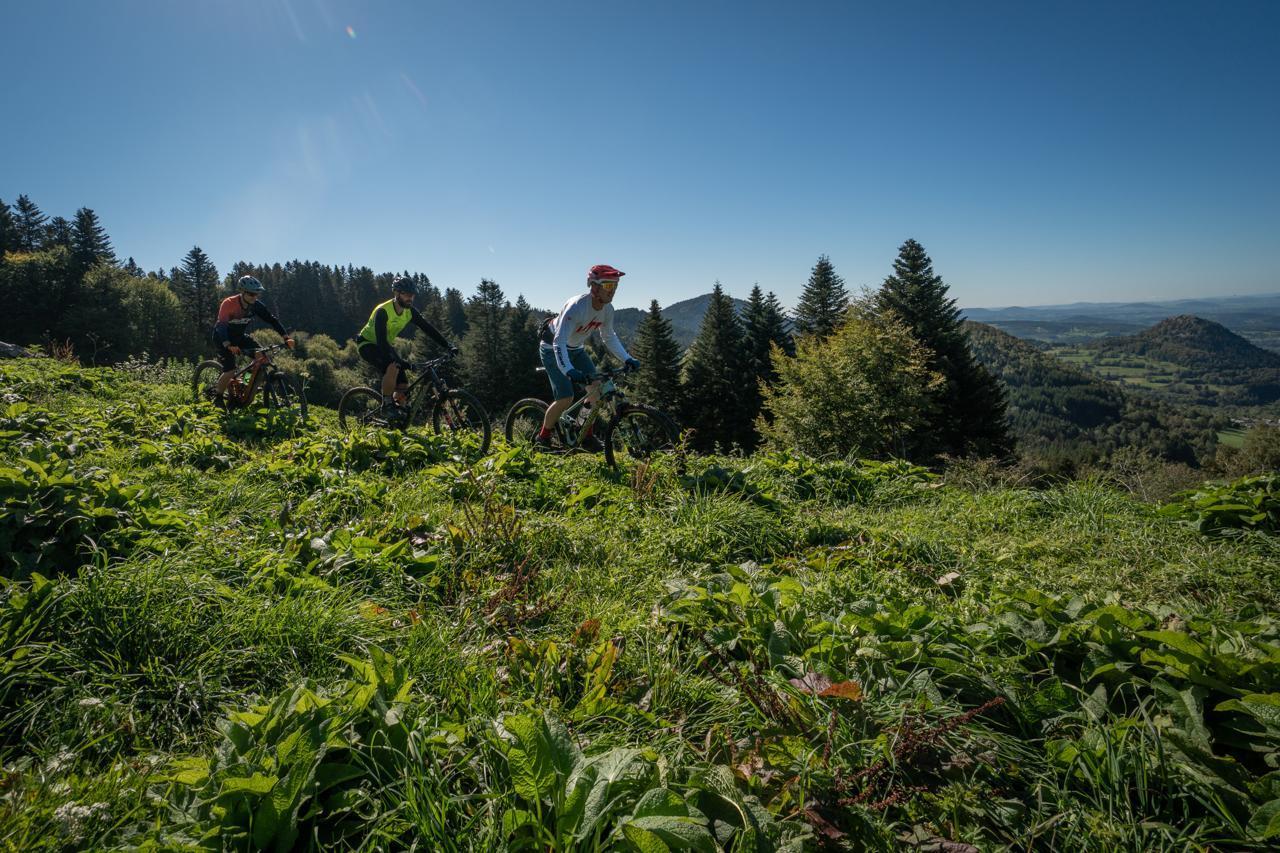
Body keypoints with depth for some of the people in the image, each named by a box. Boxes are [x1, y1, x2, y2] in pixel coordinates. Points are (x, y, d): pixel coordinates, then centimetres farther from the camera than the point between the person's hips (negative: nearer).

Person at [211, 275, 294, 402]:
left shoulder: (256, 305, -15)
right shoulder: (229, 304, -30)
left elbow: (271, 319, -16)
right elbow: (221, 326, -38)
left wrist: (286, 337, -29)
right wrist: (228, 345, -55)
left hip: (240, 336, 5)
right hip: (223, 337, -5)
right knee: (230, 370, -19)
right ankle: (217, 397, 6)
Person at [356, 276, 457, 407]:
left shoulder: (410, 311, -10)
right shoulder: (383, 311, -30)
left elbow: (428, 328, -10)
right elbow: (381, 340, -37)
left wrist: (449, 346, -23)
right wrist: (399, 360, -50)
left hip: (385, 345, 7)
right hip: (367, 343, -7)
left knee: (403, 386, -7)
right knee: (393, 367, -35)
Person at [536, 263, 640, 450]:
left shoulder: (607, 309, -12)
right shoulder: (576, 307, -35)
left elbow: (609, 337, 3)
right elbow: (559, 342, -41)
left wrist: (627, 359, -9)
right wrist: (569, 371, -55)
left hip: (575, 349, 7)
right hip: (553, 348, -7)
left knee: (597, 386, -9)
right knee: (566, 398, -16)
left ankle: (586, 436, 6)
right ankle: (542, 437, 6)